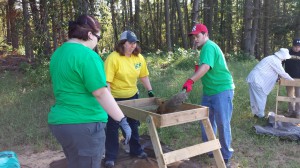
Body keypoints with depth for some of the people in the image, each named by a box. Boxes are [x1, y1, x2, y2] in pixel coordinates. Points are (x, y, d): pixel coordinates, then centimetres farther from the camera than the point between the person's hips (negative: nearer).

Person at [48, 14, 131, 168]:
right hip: (84, 125, -9)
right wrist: (122, 120, -16)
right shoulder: (87, 55, -17)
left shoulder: (58, 54, 11)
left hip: (61, 121, 10)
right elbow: (101, 93, -21)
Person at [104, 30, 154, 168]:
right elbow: (107, 81, -24)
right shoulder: (113, 58, -22)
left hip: (132, 96, 6)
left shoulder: (139, 57, -4)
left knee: (133, 124, 19)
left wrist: (150, 91, 5)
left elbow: (143, 76, 7)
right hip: (115, 98, -5)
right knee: (113, 127, 5)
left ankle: (136, 150, 38)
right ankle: (110, 157, 19)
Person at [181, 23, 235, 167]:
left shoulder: (209, 47, -16)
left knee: (222, 124, -2)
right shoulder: (206, 48, 15)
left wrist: (191, 80, -45)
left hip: (222, 90, -10)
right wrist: (198, 69, 8)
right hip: (209, 91, 10)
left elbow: (206, 67, -33)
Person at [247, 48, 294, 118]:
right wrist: (291, 79, 6)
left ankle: (256, 113, 26)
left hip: (253, 79, 10)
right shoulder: (275, 61, -12)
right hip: (257, 80, -10)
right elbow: (282, 73, -7)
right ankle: (260, 115, 9)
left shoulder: (272, 58, 18)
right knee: (261, 98, 1)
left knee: (255, 98, 16)